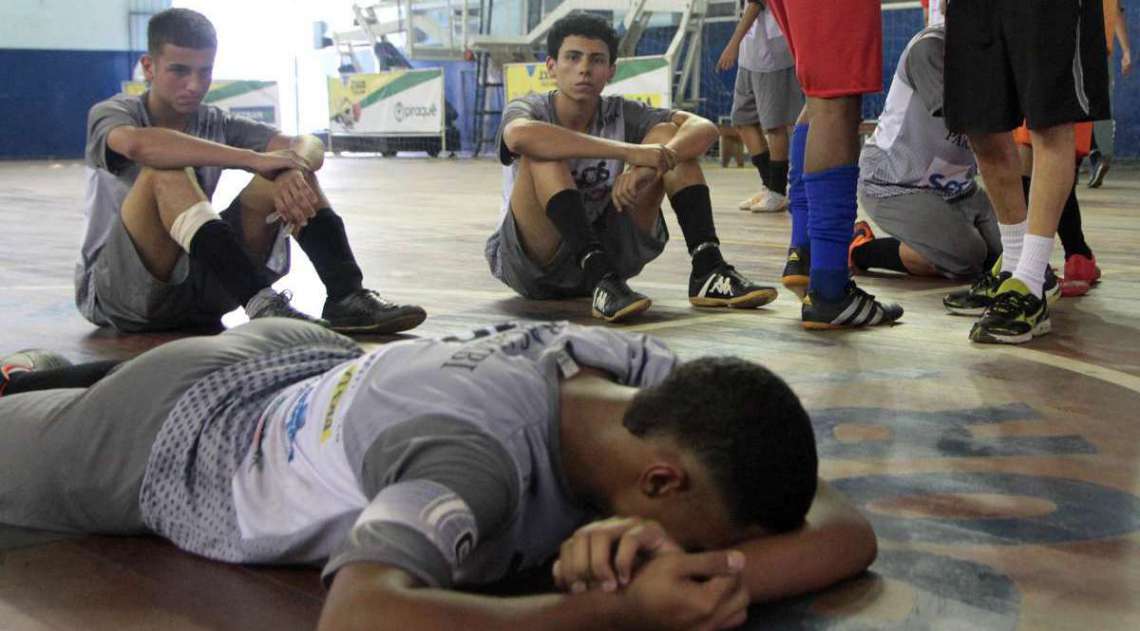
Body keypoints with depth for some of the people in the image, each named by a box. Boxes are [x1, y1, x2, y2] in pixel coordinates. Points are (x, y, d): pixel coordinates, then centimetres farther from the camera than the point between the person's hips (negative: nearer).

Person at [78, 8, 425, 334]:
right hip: (114, 290, -4)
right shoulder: (110, 113, -6)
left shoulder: (216, 124, 7)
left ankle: (347, 296, -22)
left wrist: (293, 171, -33)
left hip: (198, 285, 5)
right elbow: (138, 144, -34)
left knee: (290, 167, -7)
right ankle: (261, 303, -40)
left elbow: (308, 144, -8)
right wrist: (254, 159, -37)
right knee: (168, 170, -31)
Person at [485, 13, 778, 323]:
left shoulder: (620, 113, -1)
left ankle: (708, 271, -18)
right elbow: (520, 136, -39)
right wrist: (629, 152, -41)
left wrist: (648, 166, -33)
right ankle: (603, 284, -39)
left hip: (605, 247, 4)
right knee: (542, 154, -30)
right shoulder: (527, 108, -11)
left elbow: (704, 128, -12)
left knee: (667, 135, -8)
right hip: (530, 264, -4)